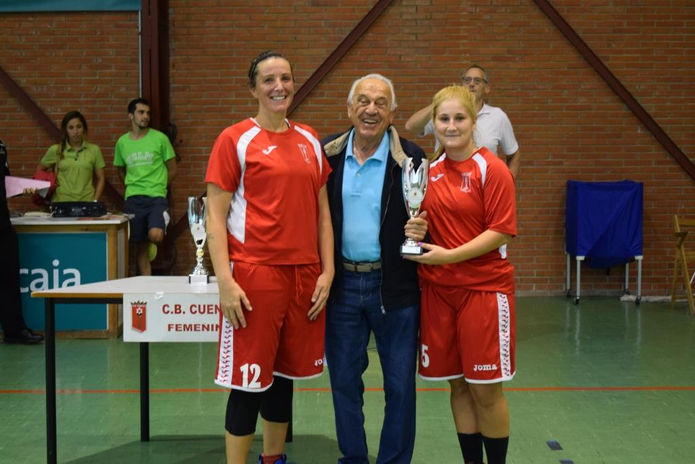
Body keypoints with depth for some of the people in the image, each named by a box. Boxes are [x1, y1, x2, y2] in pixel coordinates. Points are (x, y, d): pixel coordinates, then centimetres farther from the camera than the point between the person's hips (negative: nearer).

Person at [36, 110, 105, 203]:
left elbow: (101, 179, 10)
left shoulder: (94, 150, 6)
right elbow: (40, 170, 20)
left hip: (86, 202, 0)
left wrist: (95, 201, 1)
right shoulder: (55, 150, 6)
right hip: (61, 201, 0)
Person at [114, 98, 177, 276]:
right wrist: (132, 187, 12)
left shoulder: (160, 138, -1)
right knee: (140, 245, 5)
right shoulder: (122, 142, 9)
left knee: (155, 236, -26)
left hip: (156, 197, -3)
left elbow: (172, 169, 5)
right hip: (132, 200, 3)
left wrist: (158, 187, 7)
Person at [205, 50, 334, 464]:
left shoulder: (310, 141, 12)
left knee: (285, 373, 15)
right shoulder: (235, 139, -4)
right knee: (249, 381, -1)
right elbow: (215, 216, -7)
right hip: (255, 274, -5)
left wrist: (327, 270, 6)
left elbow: (322, 212, 15)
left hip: (304, 274, 5)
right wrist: (225, 281, -15)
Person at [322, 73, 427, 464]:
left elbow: (426, 216, 0)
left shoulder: (410, 157, -5)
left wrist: (421, 231, -22)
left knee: (400, 384, 6)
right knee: (344, 380, 13)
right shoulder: (328, 153, 2)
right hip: (342, 284, 3)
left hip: (394, 286, -2)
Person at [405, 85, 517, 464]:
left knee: (486, 389, 1)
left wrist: (449, 255, -19)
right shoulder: (431, 170, 7)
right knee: (458, 386, 12)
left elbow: (502, 231, -13)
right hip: (438, 289, 5)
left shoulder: (491, 169, -9)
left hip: (484, 288, -5)